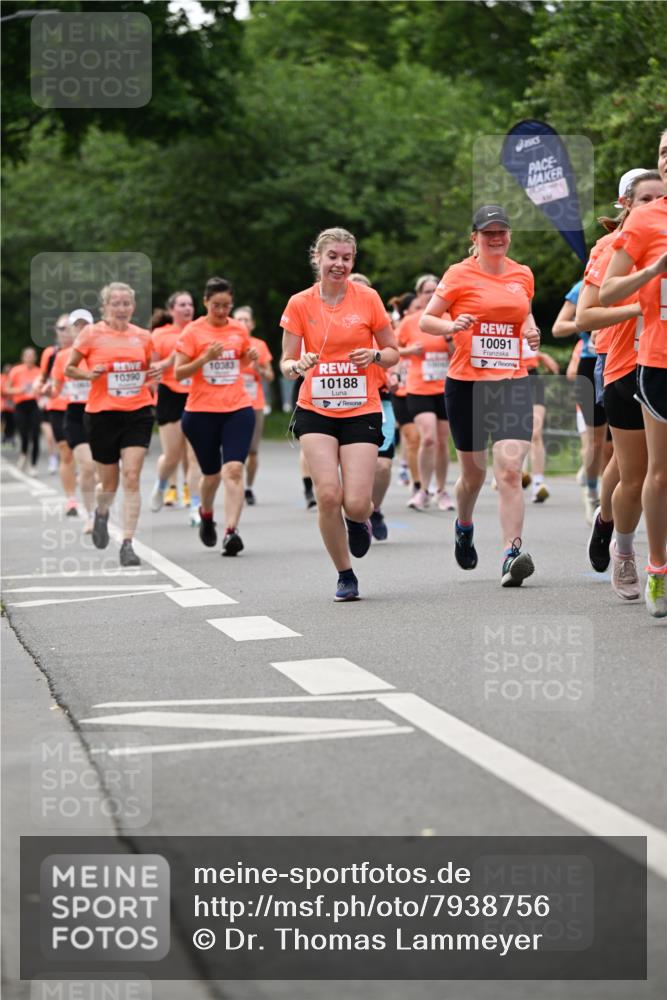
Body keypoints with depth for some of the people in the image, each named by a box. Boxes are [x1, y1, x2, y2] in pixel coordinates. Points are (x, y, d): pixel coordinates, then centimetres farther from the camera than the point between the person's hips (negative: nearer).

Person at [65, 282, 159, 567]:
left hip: (138, 413, 1)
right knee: (109, 482, 8)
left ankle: (127, 544, -10)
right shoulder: (91, 334, -2)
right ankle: (101, 514, 44)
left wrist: (153, 376, -2)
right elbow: (68, 369, 6)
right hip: (102, 414, -1)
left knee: (131, 477, -12)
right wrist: (89, 374, -14)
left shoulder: (143, 336, 7)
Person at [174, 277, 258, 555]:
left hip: (238, 409, 1)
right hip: (201, 412, -1)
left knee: (234, 469, -16)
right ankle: (206, 515, 41)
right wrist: (205, 358, -21)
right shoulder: (193, 331, -3)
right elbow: (178, 373, -6)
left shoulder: (240, 330, 7)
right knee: (211, 473, 10)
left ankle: (231, 531, -22)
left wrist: (250, 358, 2)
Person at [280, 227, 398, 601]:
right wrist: (296, 366, -20)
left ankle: (360, 521, 30)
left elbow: (393, 353, 7)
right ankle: (345, 575, 6)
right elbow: (287, 362, 3)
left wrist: (375, 356, -15)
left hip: (361, 412, 0)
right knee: (328, 495, -14)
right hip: (316, 412, 1)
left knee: (356, 504, -10)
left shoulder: (368, 298, -1)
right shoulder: (300, 304, 1)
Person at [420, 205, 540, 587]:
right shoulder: (460, 275, -2)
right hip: (467, 383, -1)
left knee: (510, 470, -15)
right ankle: (464, 526, 43)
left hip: (513, 383, 1)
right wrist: (451, 327, -18)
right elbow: (425, 320, 2)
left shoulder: (523, 275, 9)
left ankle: (513, 554, -20)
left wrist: (531, 330, 6)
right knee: (474, 473, 11)